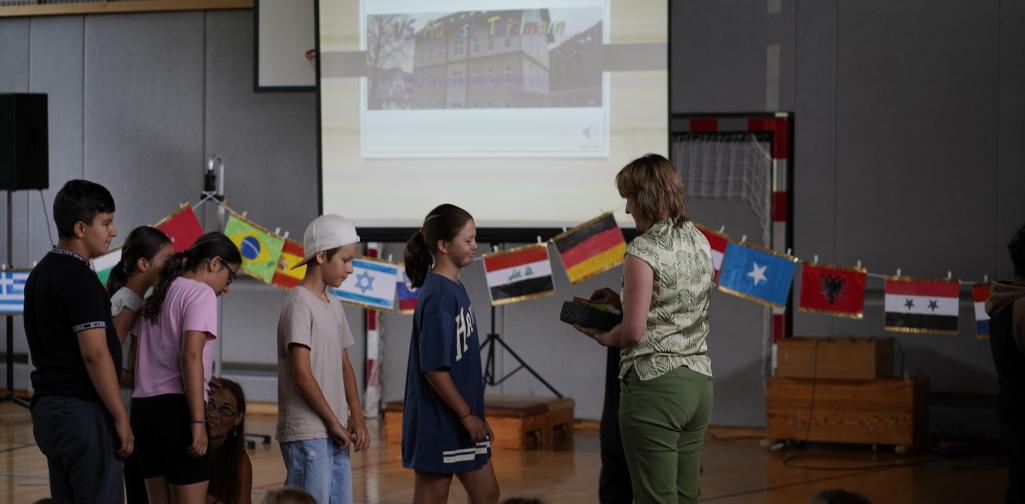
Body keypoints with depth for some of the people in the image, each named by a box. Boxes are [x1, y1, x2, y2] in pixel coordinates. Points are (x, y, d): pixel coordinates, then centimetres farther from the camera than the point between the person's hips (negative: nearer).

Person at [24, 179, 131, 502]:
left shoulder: (41, 273, 14)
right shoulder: (79, 278, -15)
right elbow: (95, 354, -20)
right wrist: (121, 419, -16)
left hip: (48, 406, 10)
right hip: (83, 411, -10)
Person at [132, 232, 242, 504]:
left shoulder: (158, 295, 19)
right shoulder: (201, 293, -6)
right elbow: (190, 357, -17)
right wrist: (198, 422, -18)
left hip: (143, 405, 8)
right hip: (176, 406, -8)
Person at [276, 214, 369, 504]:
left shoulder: (333, 306, 14)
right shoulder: (299, 305, -12)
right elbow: (302, 375, -17)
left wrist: (357, 419, 5)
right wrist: (334, 423, -10)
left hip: (334, 434, 8)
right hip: (306, 435, -8)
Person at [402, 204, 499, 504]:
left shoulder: (455, 288, 8)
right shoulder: (437, 296, -19)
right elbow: (434, 369, -22)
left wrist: (475, 415, 16)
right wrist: (468, 415, -16)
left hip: (460, 420, 9)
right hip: (437, 420, -9)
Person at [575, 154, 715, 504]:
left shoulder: (644, 250, -13)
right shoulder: (699, 242, 10)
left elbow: (634, 331, -16)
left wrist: (601, 337, 4)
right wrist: (621, 301, 18)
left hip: (654, 385, -8)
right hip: (699, 382, 8)